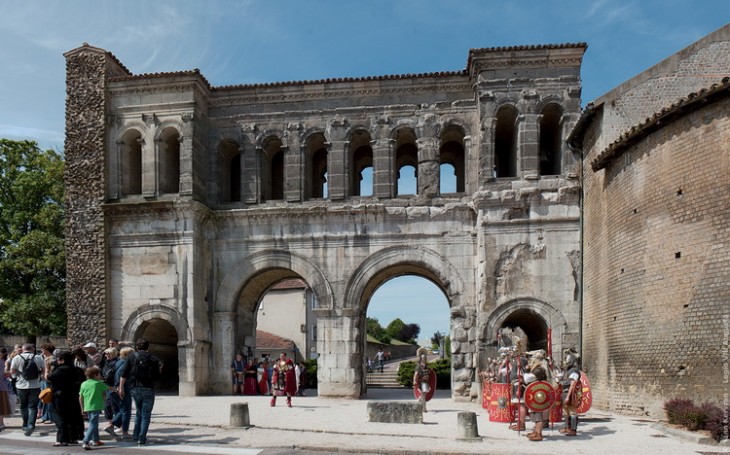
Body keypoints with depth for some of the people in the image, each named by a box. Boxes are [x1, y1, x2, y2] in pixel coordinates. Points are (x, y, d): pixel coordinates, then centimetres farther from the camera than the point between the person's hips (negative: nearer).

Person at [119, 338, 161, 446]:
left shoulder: (132, 357, 1)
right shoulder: (153, 359, 0)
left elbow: (124, 374, -3)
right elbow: (157, 376, 2)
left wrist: (121, 387, 2)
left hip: (135, 389, 2)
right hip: (148, 389, -2)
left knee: (139, 412, 22)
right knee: (146, 415, 5)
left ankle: (136, 435, 20)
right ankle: (142, 439, 0)